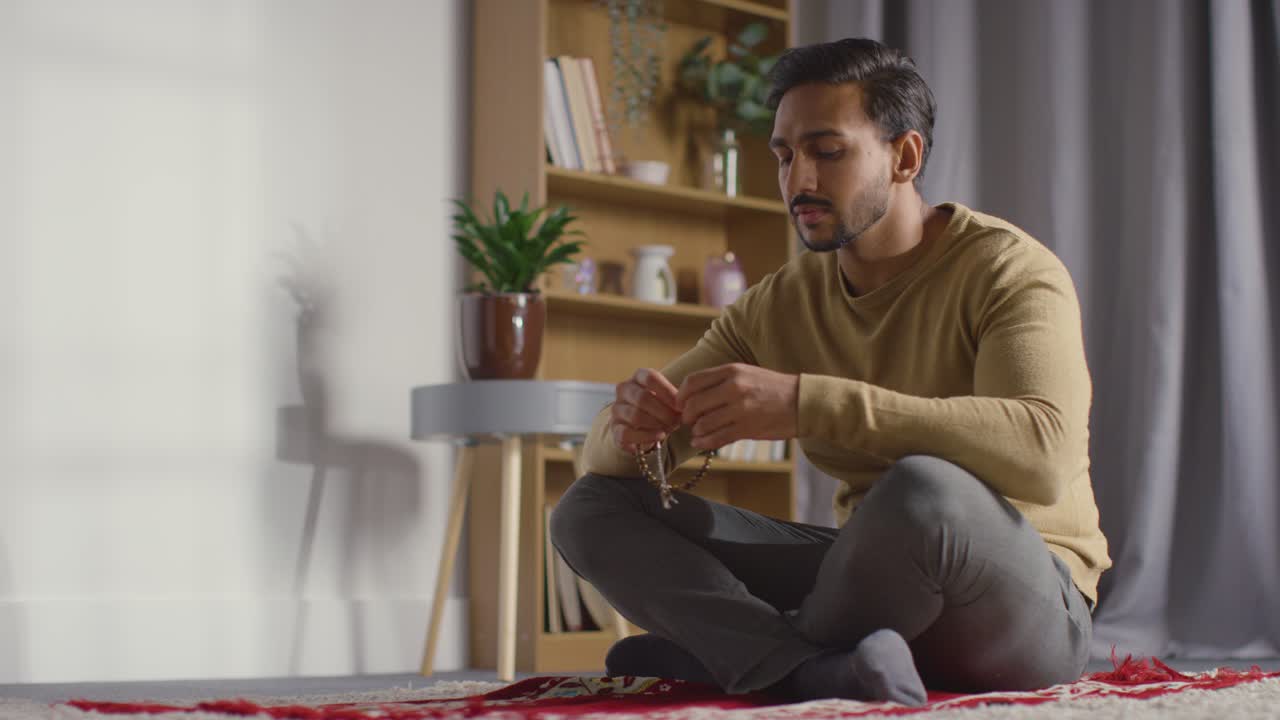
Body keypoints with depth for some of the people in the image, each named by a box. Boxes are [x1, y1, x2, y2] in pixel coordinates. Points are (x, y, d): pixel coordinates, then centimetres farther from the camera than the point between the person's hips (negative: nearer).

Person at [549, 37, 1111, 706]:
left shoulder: (1008, 269, -12)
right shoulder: (777, 305, 5)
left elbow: (1043, 453, -33)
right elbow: (604, 455, 6)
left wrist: (806, 402, -39)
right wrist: (629, 425, -21)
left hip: (1026, 604, -6)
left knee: (923, 491, -40)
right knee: (593, 507, -5)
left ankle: (731, 651, -11)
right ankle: (823, 670, -28)